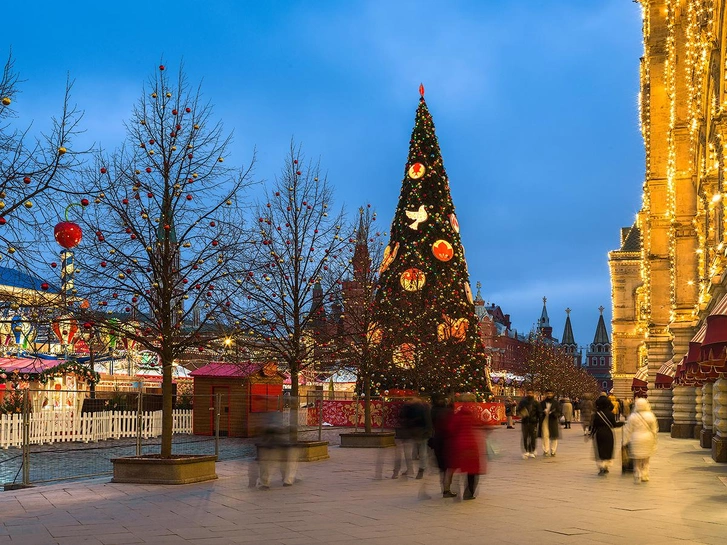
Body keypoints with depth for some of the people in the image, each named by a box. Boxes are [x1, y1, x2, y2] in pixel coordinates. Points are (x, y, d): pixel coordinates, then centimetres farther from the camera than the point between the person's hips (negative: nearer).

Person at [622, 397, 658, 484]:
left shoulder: (633, 417, -11)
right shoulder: (650, 416, -4)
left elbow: (628, 430, -5)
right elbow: (654, 429, 5)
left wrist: (626, 441, 7)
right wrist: (654, 440, 17)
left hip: (636, 441, -3)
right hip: (648, 440, 3)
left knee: (637, 461, 6)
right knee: (646, 460, 17)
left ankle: (637, 478, 7)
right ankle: (645, 476, 19)